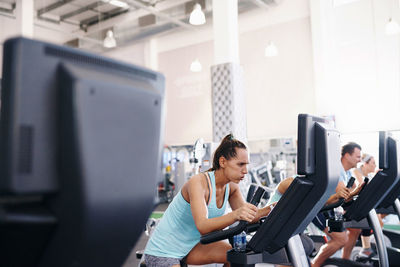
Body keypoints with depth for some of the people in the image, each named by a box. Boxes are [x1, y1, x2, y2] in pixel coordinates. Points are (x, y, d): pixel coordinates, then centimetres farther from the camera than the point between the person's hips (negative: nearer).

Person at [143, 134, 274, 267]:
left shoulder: (231, 187, -4)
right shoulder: (198, 182, -26)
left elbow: (247, 217, -3)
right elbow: (202, 226, -37)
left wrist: (267, 210, -21)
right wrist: (235, 215, -52)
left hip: (191, 246, 8)